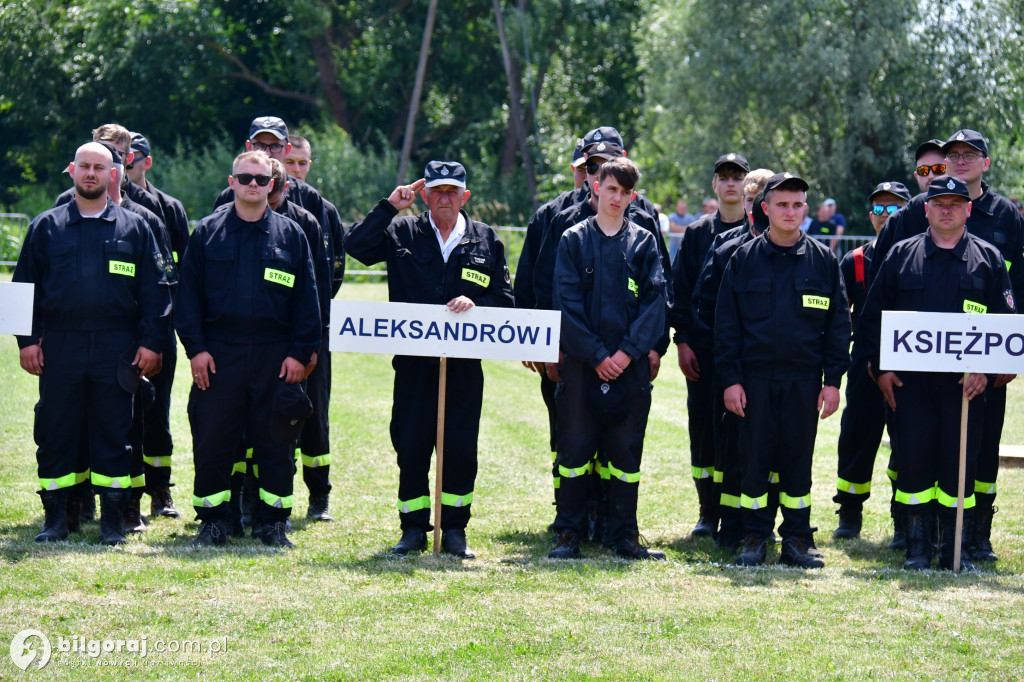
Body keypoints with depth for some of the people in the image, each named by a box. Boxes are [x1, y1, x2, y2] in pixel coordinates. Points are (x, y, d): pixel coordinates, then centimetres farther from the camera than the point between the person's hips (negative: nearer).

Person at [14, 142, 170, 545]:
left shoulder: (134, 228, 8)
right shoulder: (46, 227, 9)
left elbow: (154, 291, 7)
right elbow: (25, 285, 9)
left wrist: (150, 342, -1)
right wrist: (28, 339, 0)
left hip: (116, 349, -1)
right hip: (60, 346, 1)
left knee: (113, 433, 1)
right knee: (55, 432, 2)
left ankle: (112, 519, 8)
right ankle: (55, 518, 11)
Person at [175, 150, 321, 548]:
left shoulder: (291, 235, 8)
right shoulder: (207, 232, 7)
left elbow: (306, 298, 7)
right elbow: (188, 292, 5)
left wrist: (301, 351, -2)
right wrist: (195, 347, -4)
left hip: (275, 356, 0)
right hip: (218, 353, 0)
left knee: (275, 441, 3)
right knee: (212, 440, 0)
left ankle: (273, 522, 11)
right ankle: (213, 520, 10)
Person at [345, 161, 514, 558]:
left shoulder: (486, 240, 9)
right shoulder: (401, 233, 7)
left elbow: (505, 298, 9)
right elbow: (355, 246, -6)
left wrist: (475, 303, -11)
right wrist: (390, 207, -8)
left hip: (465, 363, 0)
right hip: (413, 359, 0)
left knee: (461, 448, 1)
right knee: (410, 447, 1)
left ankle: (455, 529, 13)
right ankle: (413, 529, 12)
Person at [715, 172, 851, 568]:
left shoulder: (823, 260, 6)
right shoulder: (744, 259, 4)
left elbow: (838, 323, 7)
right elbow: (726, 323, 4)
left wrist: (833, 379, 0)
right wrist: (730, 378, -4)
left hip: (804, 379, 1)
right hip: (755, 376, -1)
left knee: (799, 458, 5)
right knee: (754, 458, 2)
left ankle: (796, 539, 12)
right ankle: (755, 539, 9)